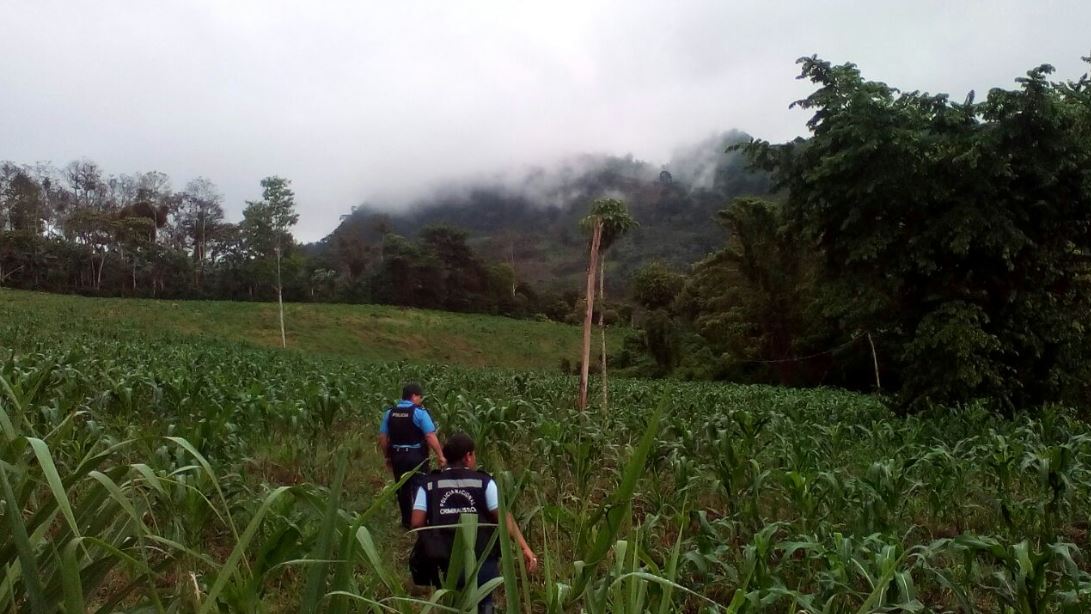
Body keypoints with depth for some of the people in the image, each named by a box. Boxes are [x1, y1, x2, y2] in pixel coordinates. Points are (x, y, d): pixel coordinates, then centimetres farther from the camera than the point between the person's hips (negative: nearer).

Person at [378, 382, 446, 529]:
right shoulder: (419, 412, -13)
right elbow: (430, 436, -18)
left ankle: (406, 521, 27)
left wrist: (387, 457, 15)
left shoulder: (389, 412, 3)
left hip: (397, 456, 5)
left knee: (402, 489, 16)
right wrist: (440, 455, -12)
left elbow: (382, 437, 5)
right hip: (416, 456, -5)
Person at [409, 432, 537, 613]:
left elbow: (416, 523, -3)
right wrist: (525, 547, -11)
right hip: (481, 561, -1)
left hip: (443, 564, 1)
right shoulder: (484, 481, 1)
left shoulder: (428, 484, 5)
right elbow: (504, 517, -8)